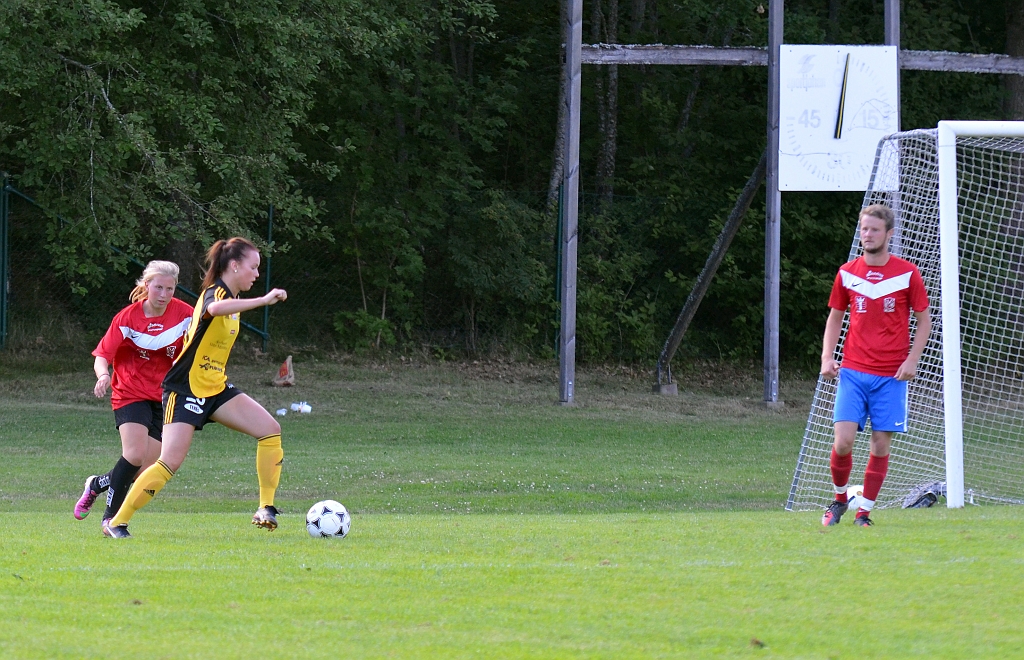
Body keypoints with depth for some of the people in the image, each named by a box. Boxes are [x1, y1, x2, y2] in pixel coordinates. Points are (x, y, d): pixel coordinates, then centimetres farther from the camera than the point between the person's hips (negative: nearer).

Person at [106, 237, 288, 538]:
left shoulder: (231, 297, 10)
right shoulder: (215, 292, -19)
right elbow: (215, 308, -45)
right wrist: (264, 300, -48)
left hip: (216, 389, 9)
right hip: (185, 389, -9)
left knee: (270, 429, -5)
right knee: (171, 461, -16)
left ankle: (266, 509, -2)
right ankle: (118, 522, -5)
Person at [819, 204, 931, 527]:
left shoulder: (907, 273, -1)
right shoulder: (847, 273, 5)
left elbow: (923, 320, 6)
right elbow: (835, 317, 16)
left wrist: (912, 360, -6)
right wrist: (827, 357, 2)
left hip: (891, 376, -1)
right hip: (853, 372, 1)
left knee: (881, 445, -2)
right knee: (843, 441, -10)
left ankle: (864, 513, 10)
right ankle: (840, 498, 15)